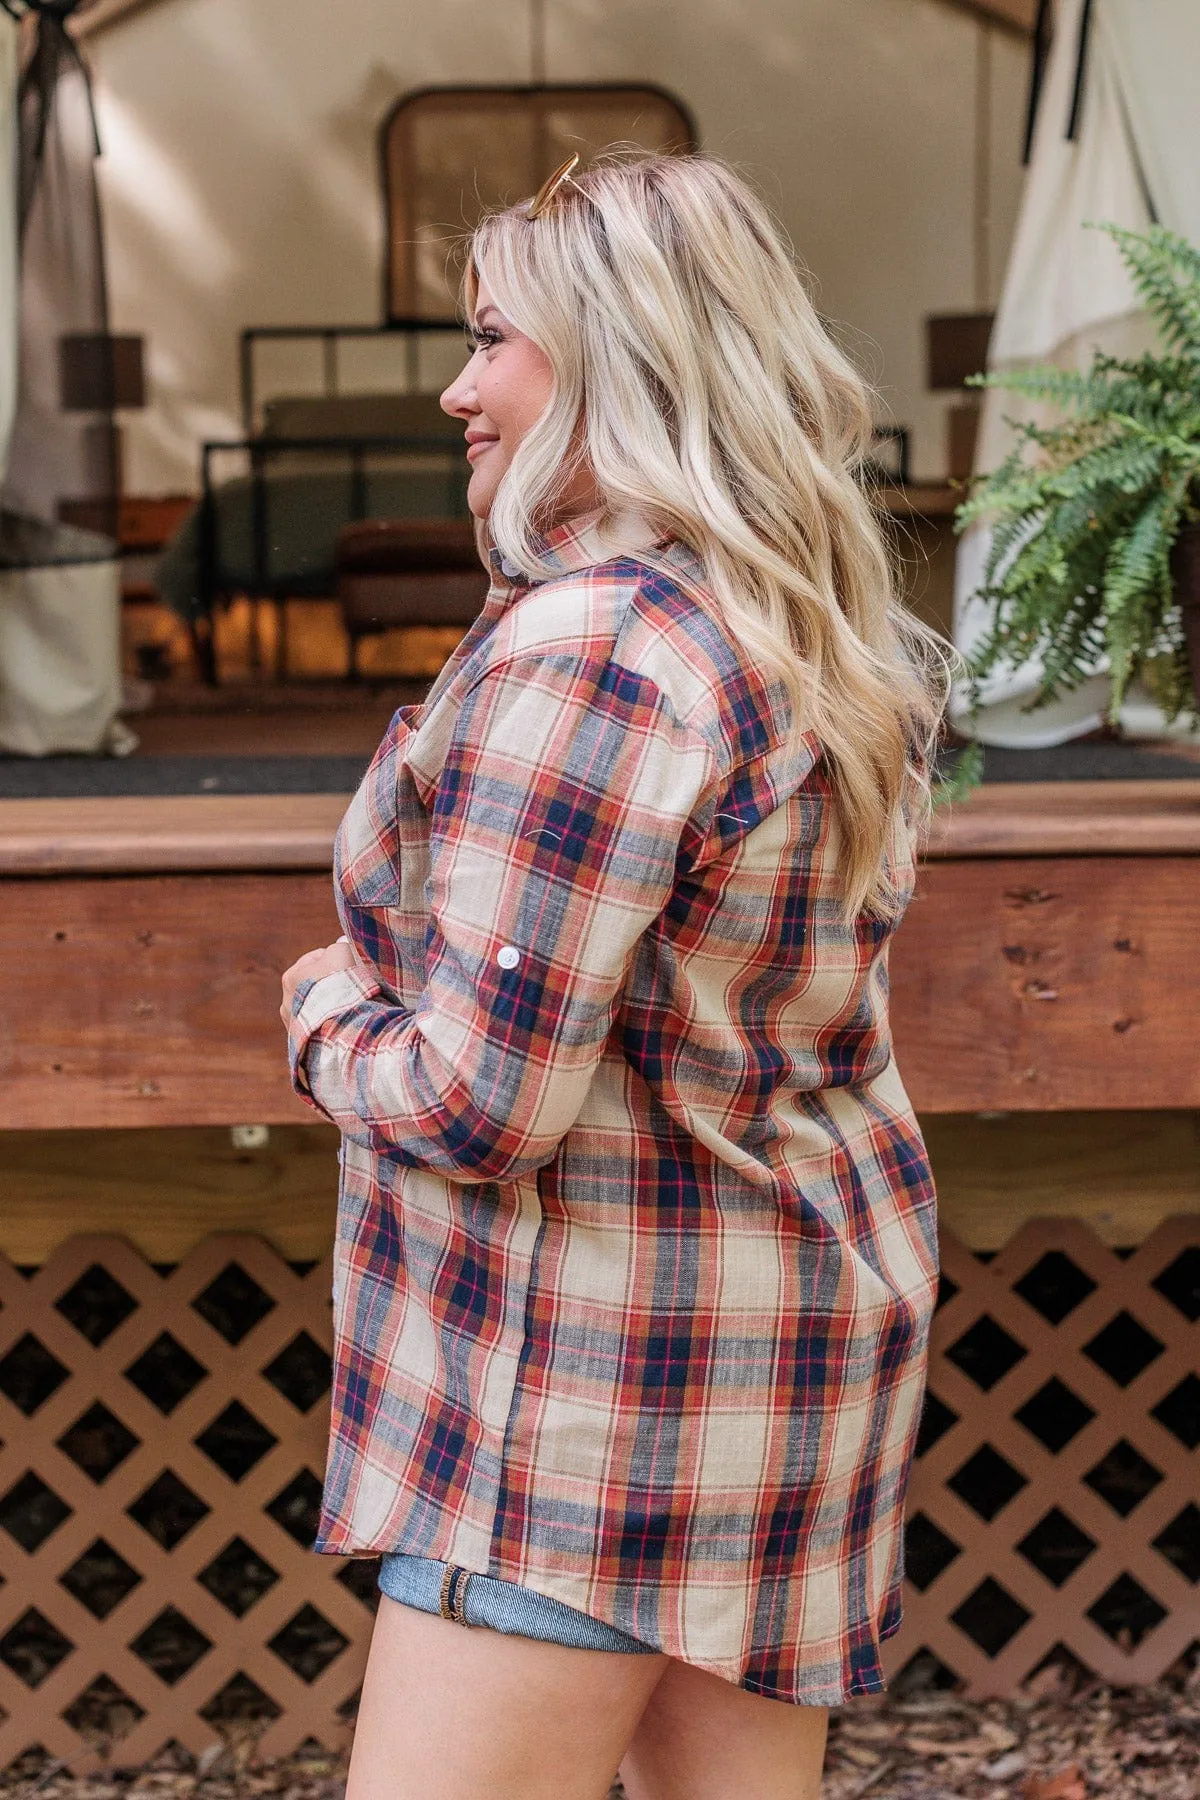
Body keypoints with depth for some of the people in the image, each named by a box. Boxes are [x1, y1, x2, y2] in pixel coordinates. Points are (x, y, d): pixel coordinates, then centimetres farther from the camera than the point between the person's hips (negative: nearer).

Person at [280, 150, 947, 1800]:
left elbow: (480, 1106, -23)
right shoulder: (832, 648, 9)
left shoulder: (590, 645, -21)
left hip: (602, 1362, -10)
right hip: (805, 1308, 10)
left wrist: (327, 1005, -4)